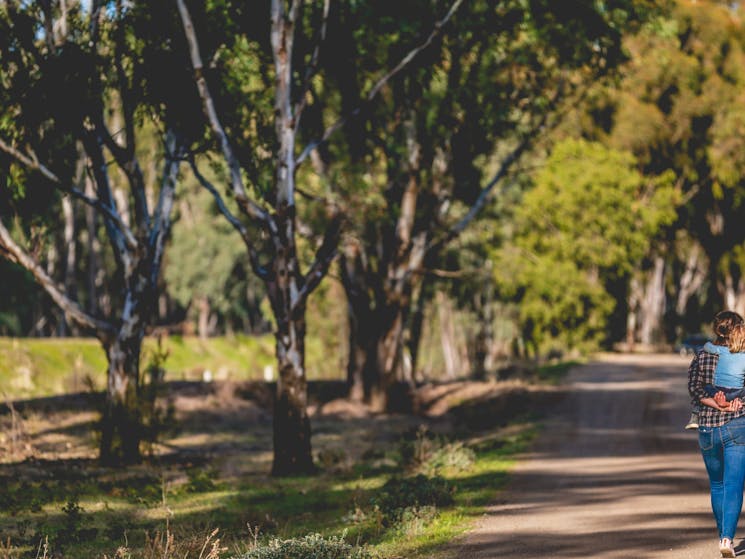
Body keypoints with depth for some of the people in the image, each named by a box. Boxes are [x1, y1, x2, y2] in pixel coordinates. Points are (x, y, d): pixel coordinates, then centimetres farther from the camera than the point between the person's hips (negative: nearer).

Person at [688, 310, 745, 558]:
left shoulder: (701, 356, 3)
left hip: (708, 427, 3)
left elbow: (694, 389, -8)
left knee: (717, 485, 19)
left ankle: (724, 536, 26)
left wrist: (718, 405, -13)